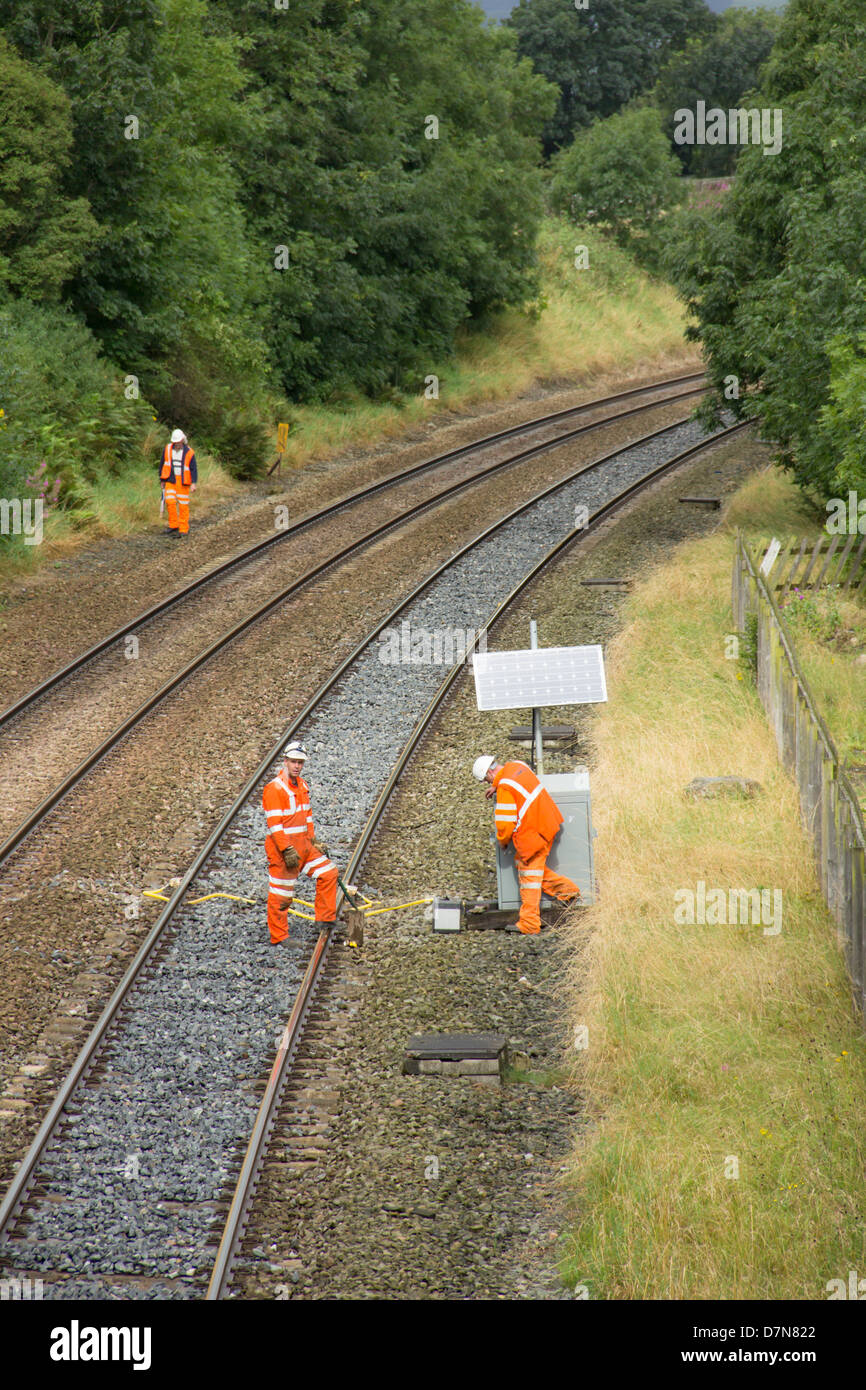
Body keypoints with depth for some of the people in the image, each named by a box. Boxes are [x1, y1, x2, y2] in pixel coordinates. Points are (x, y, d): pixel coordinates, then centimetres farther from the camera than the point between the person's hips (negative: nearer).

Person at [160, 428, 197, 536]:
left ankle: (184, 529, 4)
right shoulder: (167, 449, 5)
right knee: (170, 502, -12)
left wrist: (193, 483, -12)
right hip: (170, 481, 2)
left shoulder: (188, 452, -2)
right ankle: (173, 526, 0)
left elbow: (194, 469, -2)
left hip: (183, 482, -2)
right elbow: (162, 465, 15)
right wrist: (162, 480, 14)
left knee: (183, 505, -2)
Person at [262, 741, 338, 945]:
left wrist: (314, 841, 18)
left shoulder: (302, 786, 12)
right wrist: (287, 850, -23)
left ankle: (325, 919, 16)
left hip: (303, 845, 9)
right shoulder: (274, 788, -16)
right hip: (282, 848, -9)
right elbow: (274, 823, -20)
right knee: (281, 894, -1)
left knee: (328, 873, 8)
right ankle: (278, 937, 7)